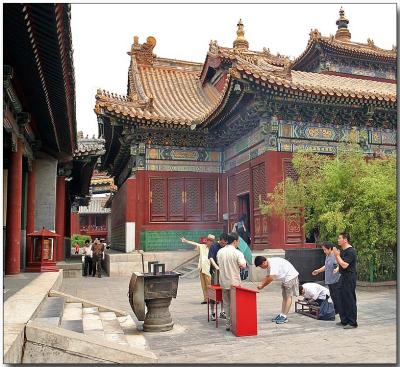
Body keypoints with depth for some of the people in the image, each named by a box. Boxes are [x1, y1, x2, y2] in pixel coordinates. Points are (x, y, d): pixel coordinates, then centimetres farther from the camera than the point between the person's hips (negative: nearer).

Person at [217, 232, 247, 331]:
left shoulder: (220, 252, 3)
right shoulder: (237, 253, -15)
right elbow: (242, 265, -17)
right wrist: (244, 260, 1)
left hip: (223, 282, 5)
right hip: (234, 282, -5)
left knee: (227, 303, 14)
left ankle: (228, 324, 18)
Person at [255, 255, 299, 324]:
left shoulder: (273, 263, -26)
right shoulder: (269, 264, 6)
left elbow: (271, 278, -30)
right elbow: (268, 276, 12)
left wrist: (262, 286, -20)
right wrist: (261, 284, -2)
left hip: (290, 276, -10)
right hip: (285, 278, 10)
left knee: (288, 297, -6)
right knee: (284, 297, 10)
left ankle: (284, 316, -5)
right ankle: (282, 314, 14)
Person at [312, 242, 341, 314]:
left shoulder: (335, 256, -16)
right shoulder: (327, 256, 14)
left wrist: (336, 269, -45)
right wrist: (318, 271, 32)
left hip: (336, 281, -9)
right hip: (329, 281, 9)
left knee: (337, 296, -3)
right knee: (332, 296, 15)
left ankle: (338, 311, 6)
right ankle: (335, 310, 24)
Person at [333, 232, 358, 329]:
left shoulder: (350, 251, -17)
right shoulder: (343, 250, 14)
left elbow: (344, 265, -23)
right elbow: (339, 263, 18)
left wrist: (337, 255, -15)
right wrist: (336, 254, 5)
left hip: (349, 278, -10)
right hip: (343, 277, 10)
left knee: (350, 300, -4)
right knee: (342, 299, 14)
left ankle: (352, 323, 3)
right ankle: (344, 321, 23)